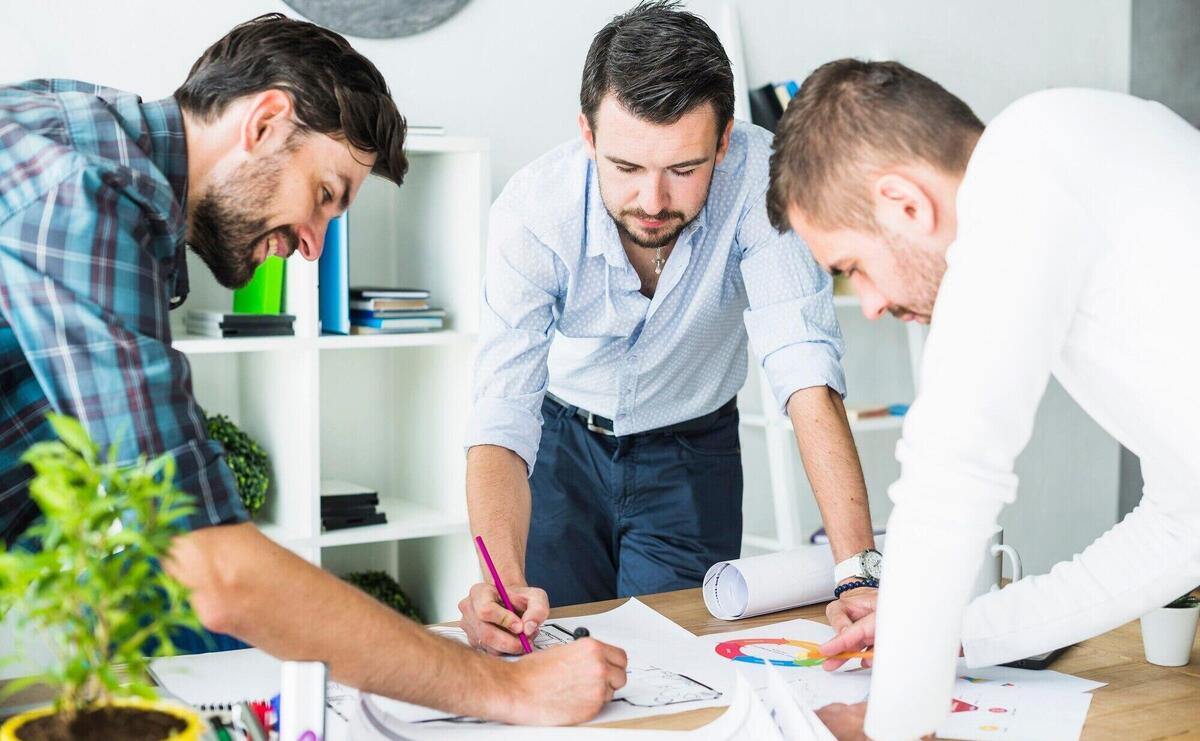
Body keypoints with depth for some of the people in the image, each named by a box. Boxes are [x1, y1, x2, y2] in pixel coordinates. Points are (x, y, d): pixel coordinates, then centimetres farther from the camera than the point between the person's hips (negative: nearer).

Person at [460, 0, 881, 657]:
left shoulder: (758, 176, -31)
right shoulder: (531, 212, -30)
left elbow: (806, 369, -36)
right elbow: (502, 417, -35)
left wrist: (860, 573, -45)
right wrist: (505, 579, -53)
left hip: (692, 451, 0)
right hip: (562, 438, 0)